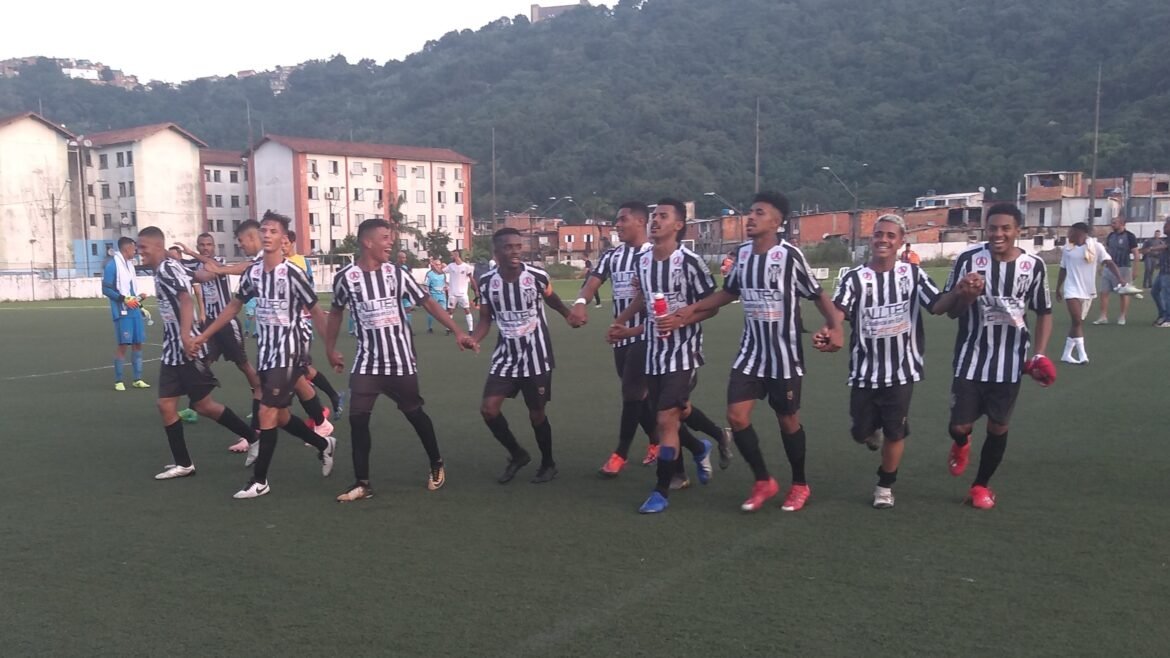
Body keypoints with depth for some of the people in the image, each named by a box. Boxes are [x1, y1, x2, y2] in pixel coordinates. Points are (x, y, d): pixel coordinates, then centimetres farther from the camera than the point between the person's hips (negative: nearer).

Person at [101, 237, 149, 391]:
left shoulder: (129, 264, 16)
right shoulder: (113, 264, -9)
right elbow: (106, 289, -14)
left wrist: (137, 298, 9)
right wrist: (125, 299, -19)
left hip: (134, 310, 8)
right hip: (122, 312, -8)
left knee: (138, 343, 8)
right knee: (123, 345, -5)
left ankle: (137, 379, 15)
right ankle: (118, 381, 4)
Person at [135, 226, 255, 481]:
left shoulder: (168, 268, -14)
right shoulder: (161, 270, 16)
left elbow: (186, 300, -27)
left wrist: (186, 337, -40)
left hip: (187, 350, -10)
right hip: (172, 350, 10)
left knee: (203, 406, -3)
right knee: (166, 405, 6)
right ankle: (183, 463, 11)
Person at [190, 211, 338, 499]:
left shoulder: (293, 273, -14)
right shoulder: (252, 272, 3)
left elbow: (316, 312, -9)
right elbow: (234, 307, 15)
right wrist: (202, 336, 15)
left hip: (287, 351, -7)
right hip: (265, 350, 7)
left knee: (267, 414, -8)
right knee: (280, 416, 13)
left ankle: (259, 480, 4)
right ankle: (324, 445, 37)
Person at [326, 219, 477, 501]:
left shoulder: (396, 273, -5)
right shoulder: (346, 276, -6)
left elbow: (428, 302, 0)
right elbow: (336, 312, 12)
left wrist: (458, 332, -6)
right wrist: (330, 349, 14)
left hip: (400, 361, 0)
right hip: (367, 362, 0)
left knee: (414, 413, 11)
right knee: (357, 418, -6)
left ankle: (436, 464, 31)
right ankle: (362, 483, 6)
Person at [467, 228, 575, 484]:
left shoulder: (537, 276, -16)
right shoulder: (486, 281, -10)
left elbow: (550, 298, 8)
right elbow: (486, 319, 0)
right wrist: (473, 339, -17)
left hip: (536, 355, -2)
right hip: (506, 355, 3)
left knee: (536, 413, 6)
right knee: (488, 409, -6)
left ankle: (548, 464, 29)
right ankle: (517, 454, 18)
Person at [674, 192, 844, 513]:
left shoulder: (789, 255, -16)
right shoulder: (742, 253, 1)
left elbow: (818, 295, -8)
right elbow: (729, 292, 17)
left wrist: (835, 327, -23)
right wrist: (692, 309, 10)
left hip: (784, 354, -5)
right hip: (751, 351, 5)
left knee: (788, 420, 8)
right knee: (737, 416, -3)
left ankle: (800, 485, 29)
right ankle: (763, 481, 16)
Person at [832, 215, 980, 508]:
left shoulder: (914, 273, -3)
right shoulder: (855, 277, -7)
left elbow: (938, 304, -13)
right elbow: (839, 310, -22)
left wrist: (962, 294, -35)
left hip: (902, 369, 0)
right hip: (864, 370, 0)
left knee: (895, 432, 5)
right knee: (861, 433, 10)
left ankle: (885, 485, 28)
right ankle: (874, 429, 48)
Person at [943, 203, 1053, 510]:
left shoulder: (1034, 265, -4)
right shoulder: (968, 259, -10)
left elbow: (1044, 312, 8)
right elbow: (951, 311, -5)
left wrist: (1039, 354, -5)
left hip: (1010, 361, 1)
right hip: (971, 357, -1)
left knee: (998, 427, 8)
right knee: (959, 426, -1)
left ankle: (981, 485, 28)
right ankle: (961, 445, 37)